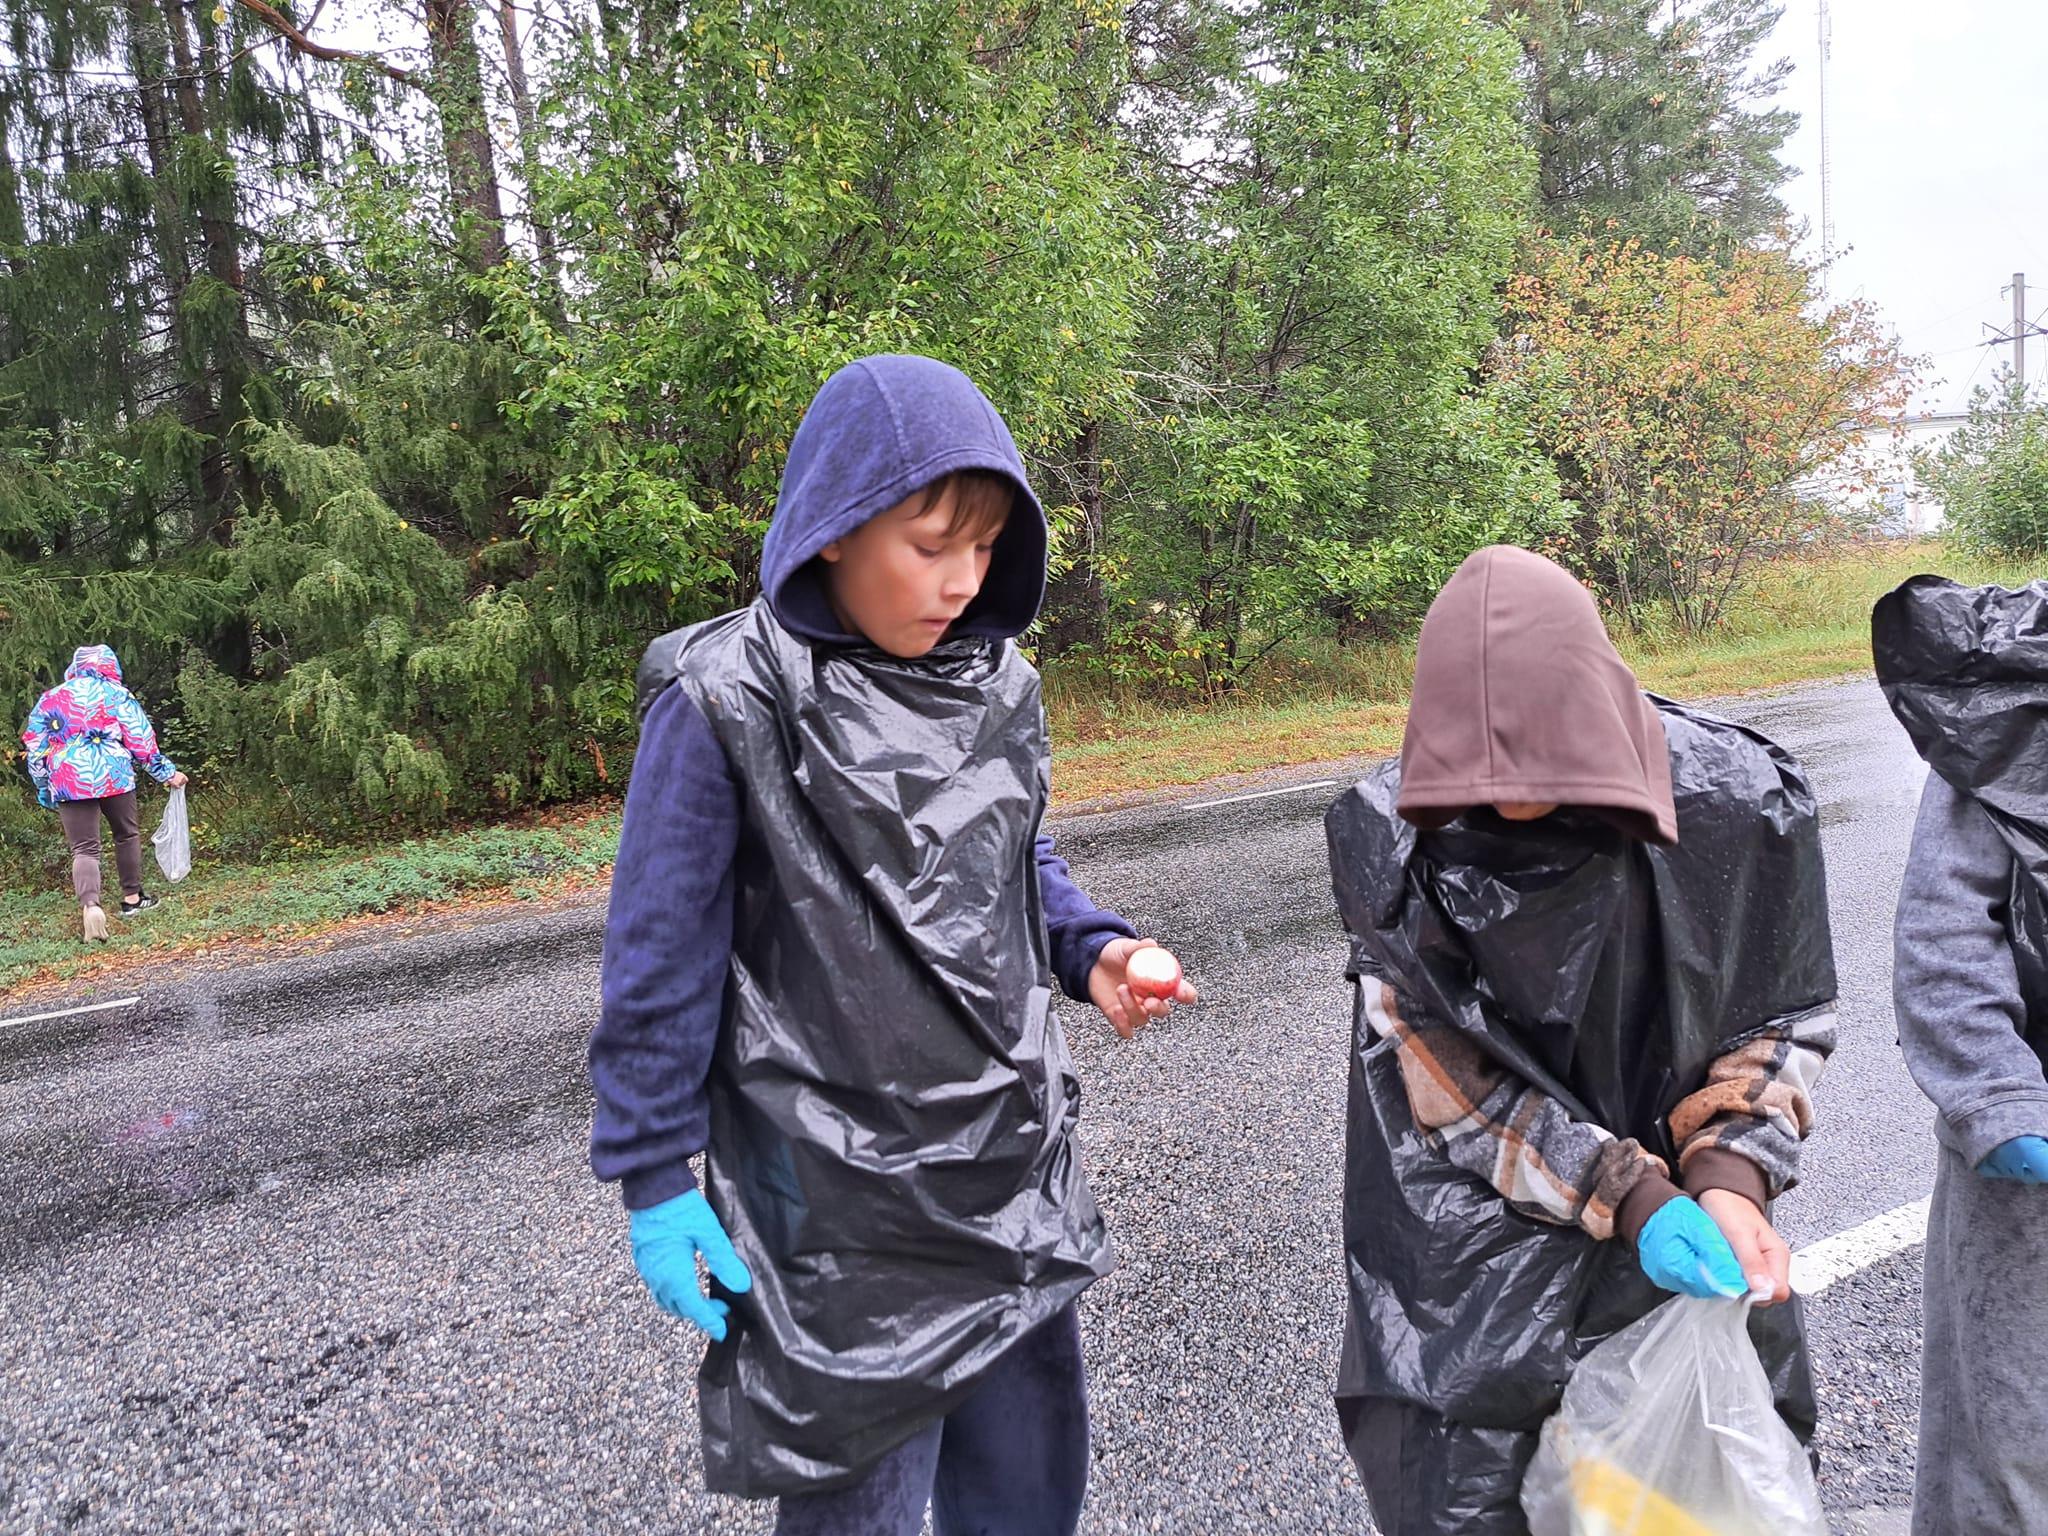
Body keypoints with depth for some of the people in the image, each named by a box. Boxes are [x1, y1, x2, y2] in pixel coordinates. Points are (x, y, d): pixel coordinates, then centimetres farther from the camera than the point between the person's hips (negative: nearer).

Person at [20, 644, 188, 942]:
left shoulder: (49, 699, 13)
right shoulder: (116, 694, 5)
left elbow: (34, 749, 13)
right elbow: (142, 739, 2)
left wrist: (44, 791, 21)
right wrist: (167, 773, 9)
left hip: (67, 782, 1)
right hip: (113, 775, -1)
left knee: (84, 848, -2)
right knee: (127, 834, 20)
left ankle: (89, 904, -25)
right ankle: (132, 897, 25)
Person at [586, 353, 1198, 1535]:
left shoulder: (994, 680, 1)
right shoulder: (729, 706, -16)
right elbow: (662, 962, -10)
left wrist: (1090, 950, -6)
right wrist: (655, 1180, -7)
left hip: (1016, 1162, 6)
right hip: (845, 1202, -5)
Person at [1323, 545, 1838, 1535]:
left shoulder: (1736, 803, -15)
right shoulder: (1394, 836, -18)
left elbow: (1782, 1017, -2)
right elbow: (1446, 1078, -12)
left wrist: (1731, 1177, -17)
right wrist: (1629, 1197, -20)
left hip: (1690, 1231, 2)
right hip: (1477, 1241, -1)